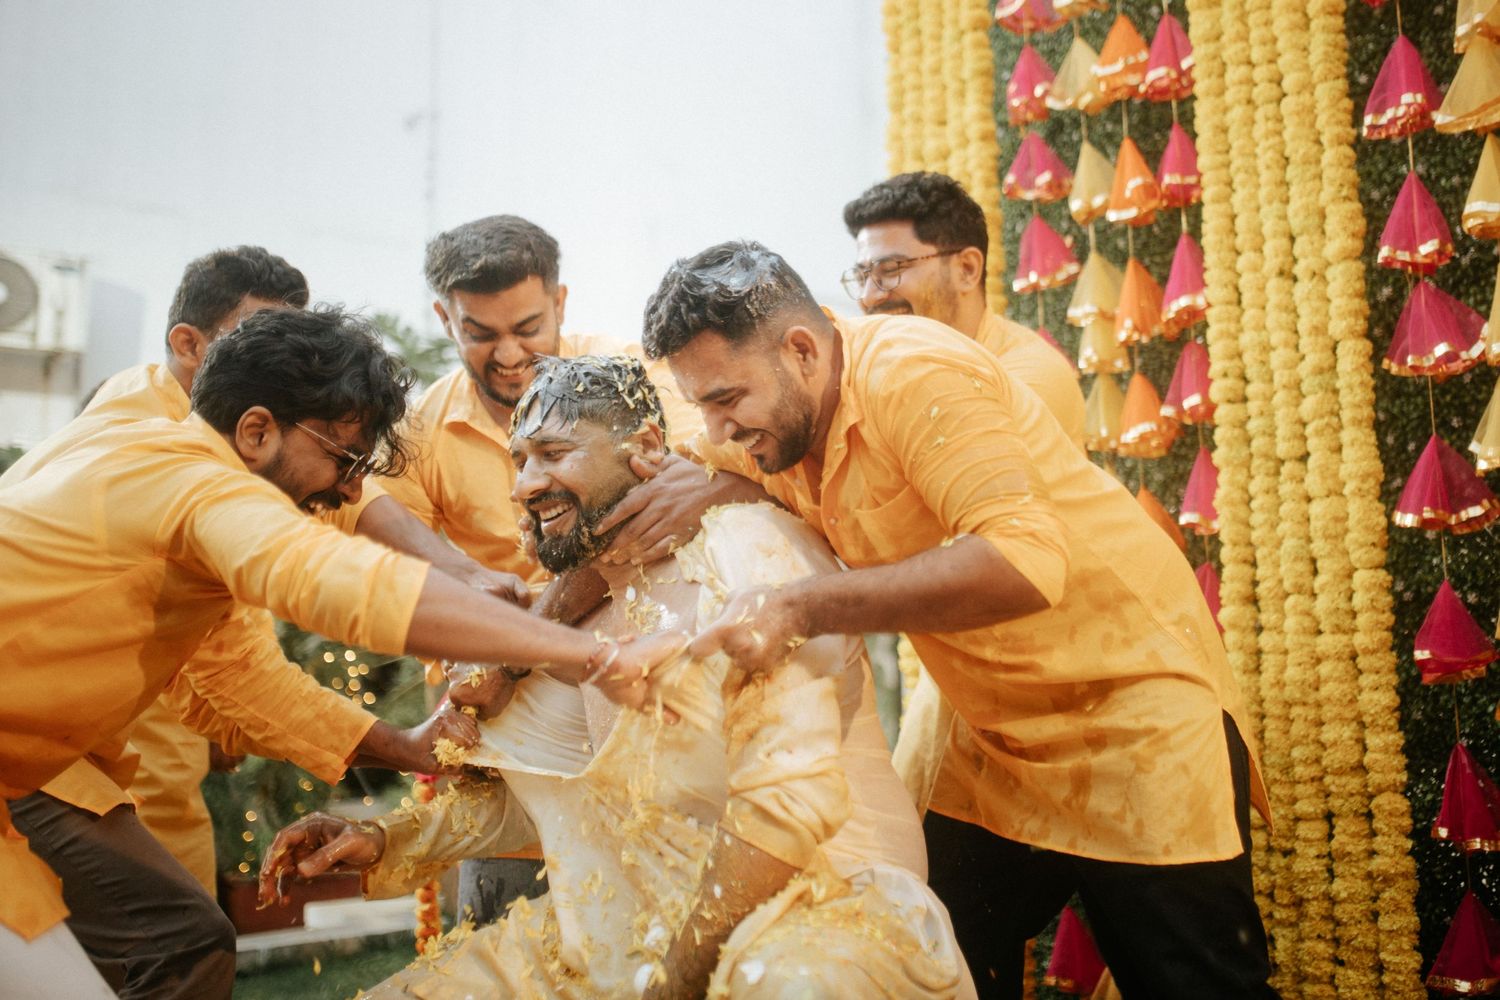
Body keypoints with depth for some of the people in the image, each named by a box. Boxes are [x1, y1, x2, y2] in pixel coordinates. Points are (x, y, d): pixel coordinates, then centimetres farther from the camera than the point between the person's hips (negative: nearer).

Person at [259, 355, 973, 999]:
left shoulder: (748, 545, -12)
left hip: (824, 897, -7)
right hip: (633, 933, 8)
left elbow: (792, 794, -21)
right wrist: (384, 842, 7)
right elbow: (525, 792, 22)